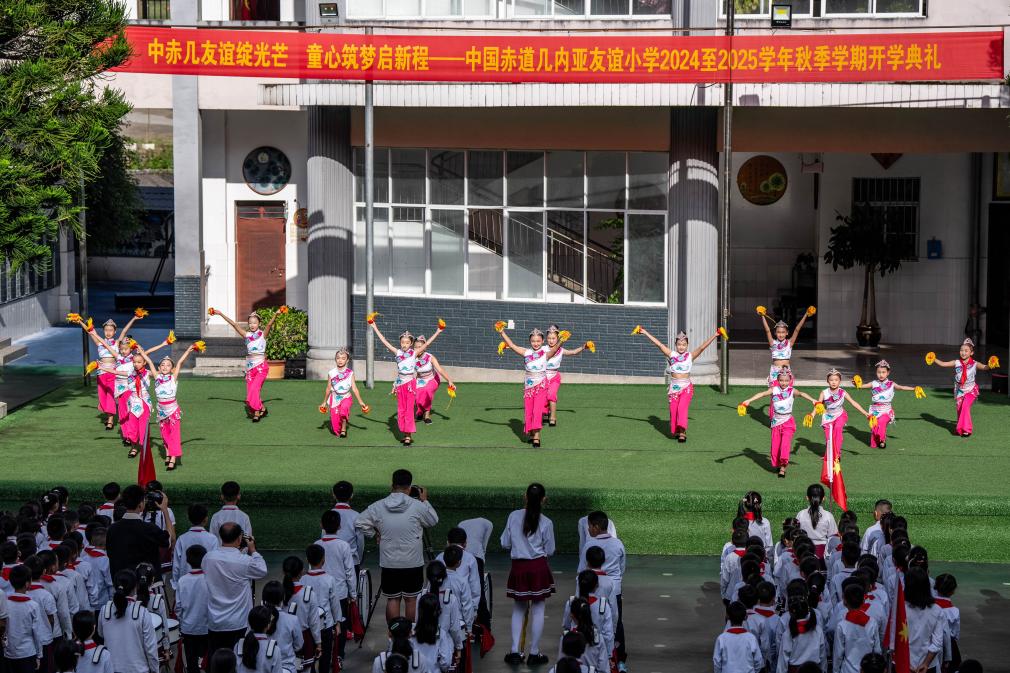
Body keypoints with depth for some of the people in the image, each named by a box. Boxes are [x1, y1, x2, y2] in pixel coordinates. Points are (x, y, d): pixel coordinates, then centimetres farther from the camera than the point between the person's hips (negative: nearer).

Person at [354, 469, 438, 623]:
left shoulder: (378, 507, -4)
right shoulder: (417, 506, -10)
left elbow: (359, 523, -1)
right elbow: (433, 521, 6)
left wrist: (374, 534, 11)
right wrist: (425, 501, 15)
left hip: (389, 563, 2)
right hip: (413, 563, -2)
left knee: (392, 599, 9)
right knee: (411, 599, 9)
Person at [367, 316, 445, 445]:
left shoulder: (414, 353, -2)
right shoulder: (398, 352, 5)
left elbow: (427, 343, -8)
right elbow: (384, 341, 7)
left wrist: (438, 332, -16)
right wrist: (375, 328, 7)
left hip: (410, 383, -4)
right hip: (400, 383, 4)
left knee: (409, 410, -6)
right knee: (401, 410, 7)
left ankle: (409, 435, -6)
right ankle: (405, 434, 15)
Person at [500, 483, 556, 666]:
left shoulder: (514, 517, -4)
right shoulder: (546, 523, -9)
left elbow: (505, 543, 3)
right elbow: (550, 551, 0)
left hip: (518, 567, 2)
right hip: (539, 567, -2)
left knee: (518, 609, 16)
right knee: (538, 610, 7)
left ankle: (515, 652, 12)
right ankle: (534, 654, 10)